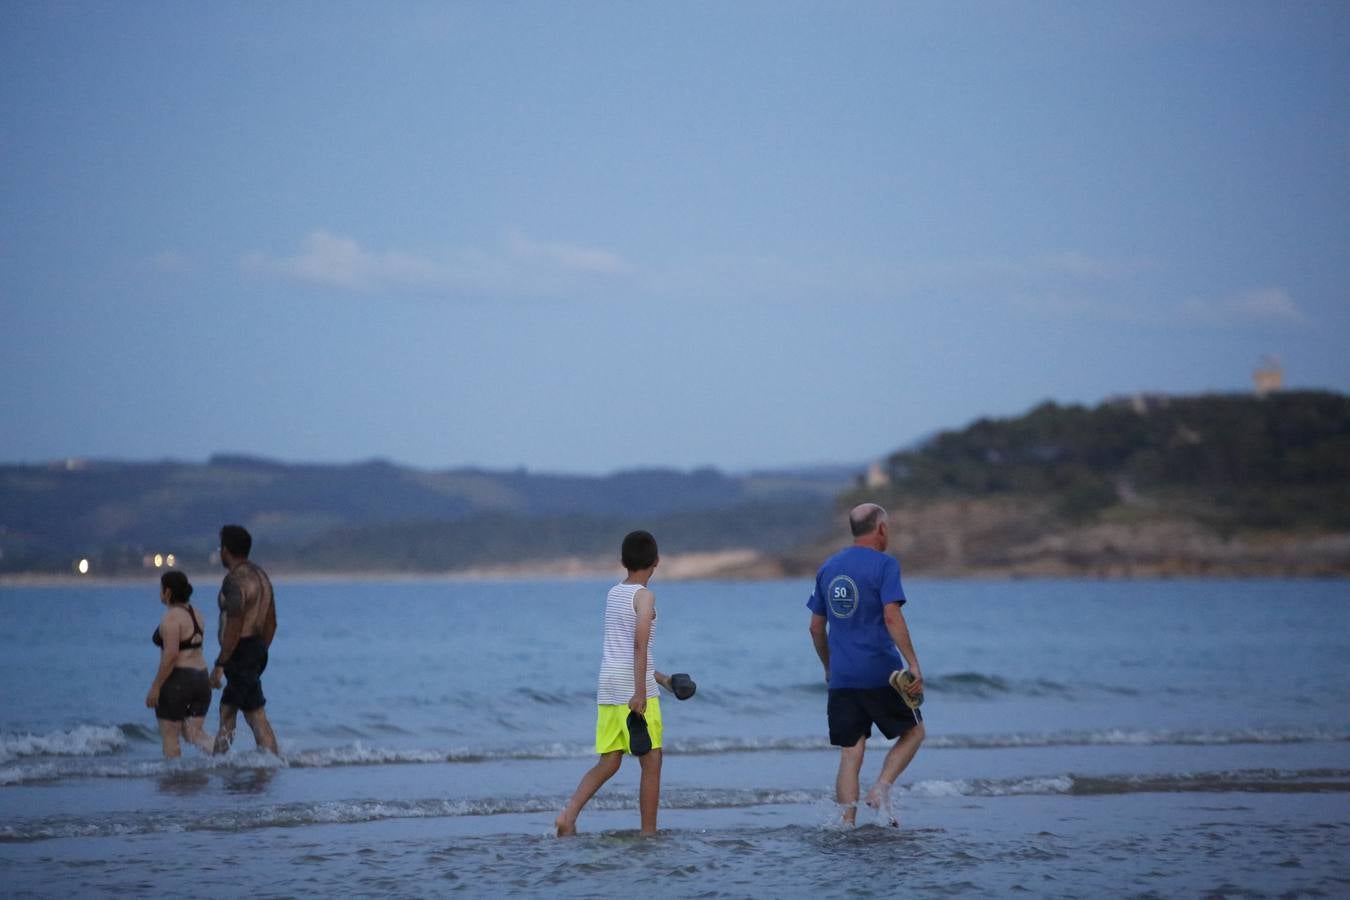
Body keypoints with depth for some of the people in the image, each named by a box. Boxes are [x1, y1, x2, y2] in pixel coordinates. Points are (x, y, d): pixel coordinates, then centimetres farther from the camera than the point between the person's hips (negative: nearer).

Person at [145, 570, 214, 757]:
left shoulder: (171, 617, -13)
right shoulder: (195, 613, 13)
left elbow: (171, 655, -20)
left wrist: (155, 687, -17)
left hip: (177, 680, -8)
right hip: (201, 678, 8)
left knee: (169, 736, 4)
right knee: (194, 732, 10)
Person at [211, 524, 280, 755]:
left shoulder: (235, 580, -16)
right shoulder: (261, 575, 15)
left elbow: (234, 626, -23)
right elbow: (271, 623, 18)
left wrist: (220, 664, -21)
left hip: (240, 652, -10)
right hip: (257, 649, 10)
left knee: (256, 715, -9)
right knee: (226, 708, 16)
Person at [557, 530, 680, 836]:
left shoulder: (613, 594, 16)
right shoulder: (644, 596, -7)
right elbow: (640, 645, -19)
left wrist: (661, 678, 32)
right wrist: (640, 691, -24)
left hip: (608, 686, 7)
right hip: (635, 689, -7)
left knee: (608, 763, 9)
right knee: (651, 763, 2)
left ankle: (569, 814, -8)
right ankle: (648, 834, 4)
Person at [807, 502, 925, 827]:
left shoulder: (828, 567, 13)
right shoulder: (884, 564, -6)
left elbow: (816, 627, 17)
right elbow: (892, 617, -17)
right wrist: (914, 666, -17)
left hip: (841, 677, 5)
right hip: (880, 673, -5)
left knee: (850, 754, 5)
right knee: (913, 731, 14)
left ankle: (847, 824, -4)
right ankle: (881, 790, -5)